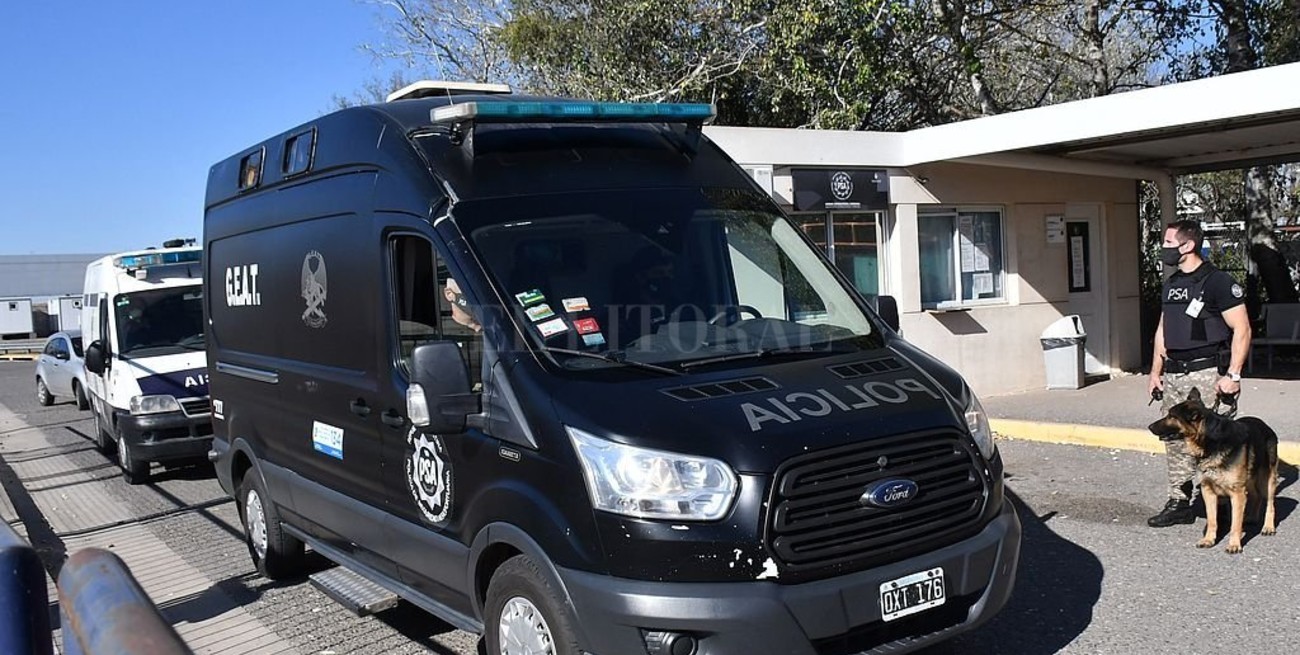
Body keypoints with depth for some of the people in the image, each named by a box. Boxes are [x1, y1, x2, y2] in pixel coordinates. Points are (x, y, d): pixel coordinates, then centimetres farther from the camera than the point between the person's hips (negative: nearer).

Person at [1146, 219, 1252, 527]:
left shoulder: (1218, 282, -8)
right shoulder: (1171, 284, 16)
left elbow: (1242, 330, -10)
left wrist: (1233, 375, -15)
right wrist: (1155, 372, 18)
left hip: (1208, 374, -8)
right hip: (1173, 375, 8)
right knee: (1175, 441, 8)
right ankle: (1179, 503, 16)